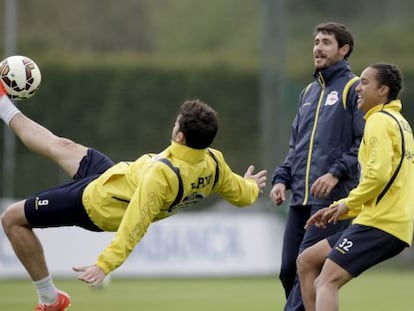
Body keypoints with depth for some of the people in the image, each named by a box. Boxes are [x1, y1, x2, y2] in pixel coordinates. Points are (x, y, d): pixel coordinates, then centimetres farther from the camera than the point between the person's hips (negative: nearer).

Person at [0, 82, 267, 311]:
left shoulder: (163, 174, -41)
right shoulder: (214, 163, -18)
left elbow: (134, 227, -41)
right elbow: (241, 195, 1)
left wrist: (105, 265, -43)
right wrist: (252, 187, 24)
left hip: (98, 202, -8)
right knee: (59, 146, 27)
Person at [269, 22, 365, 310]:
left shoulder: (354, 88, -3)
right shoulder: (309, 92, 20)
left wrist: (336, 173, -18)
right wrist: (282, 178, 11)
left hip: (332, 198, -8)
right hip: (301, 197, 8)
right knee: (289, 269, 4)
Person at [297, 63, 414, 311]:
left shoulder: (380, 121, -8)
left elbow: (379, 173, -21)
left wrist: (348, 203, -7)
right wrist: (337, 208, 22)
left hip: (380, 224, -10)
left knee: (327, 281, -18)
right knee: (307, 262, 14)